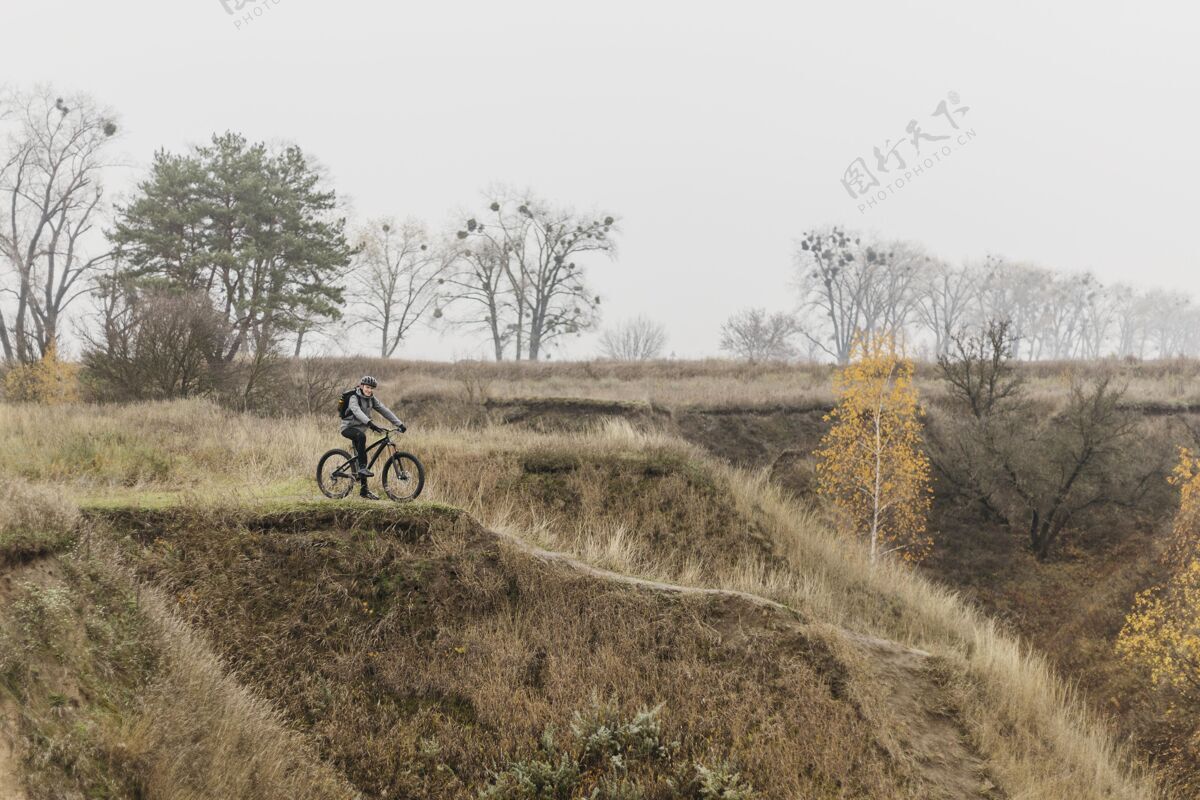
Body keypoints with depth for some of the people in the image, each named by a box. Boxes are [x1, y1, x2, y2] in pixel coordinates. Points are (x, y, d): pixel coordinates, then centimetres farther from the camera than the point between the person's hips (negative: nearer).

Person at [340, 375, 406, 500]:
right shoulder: (354, 398, -18)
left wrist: (399, 424, -13)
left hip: (360, 428, 7)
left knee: (361, 456, 4)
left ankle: (364, 490, 8)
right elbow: (357, 411, -37)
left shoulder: (372, 399, 2)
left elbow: (384, 410, -3)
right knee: (361, 436, -38)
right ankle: (362, 468, -38)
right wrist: (370, 423, -53)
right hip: (348, 428, -7)